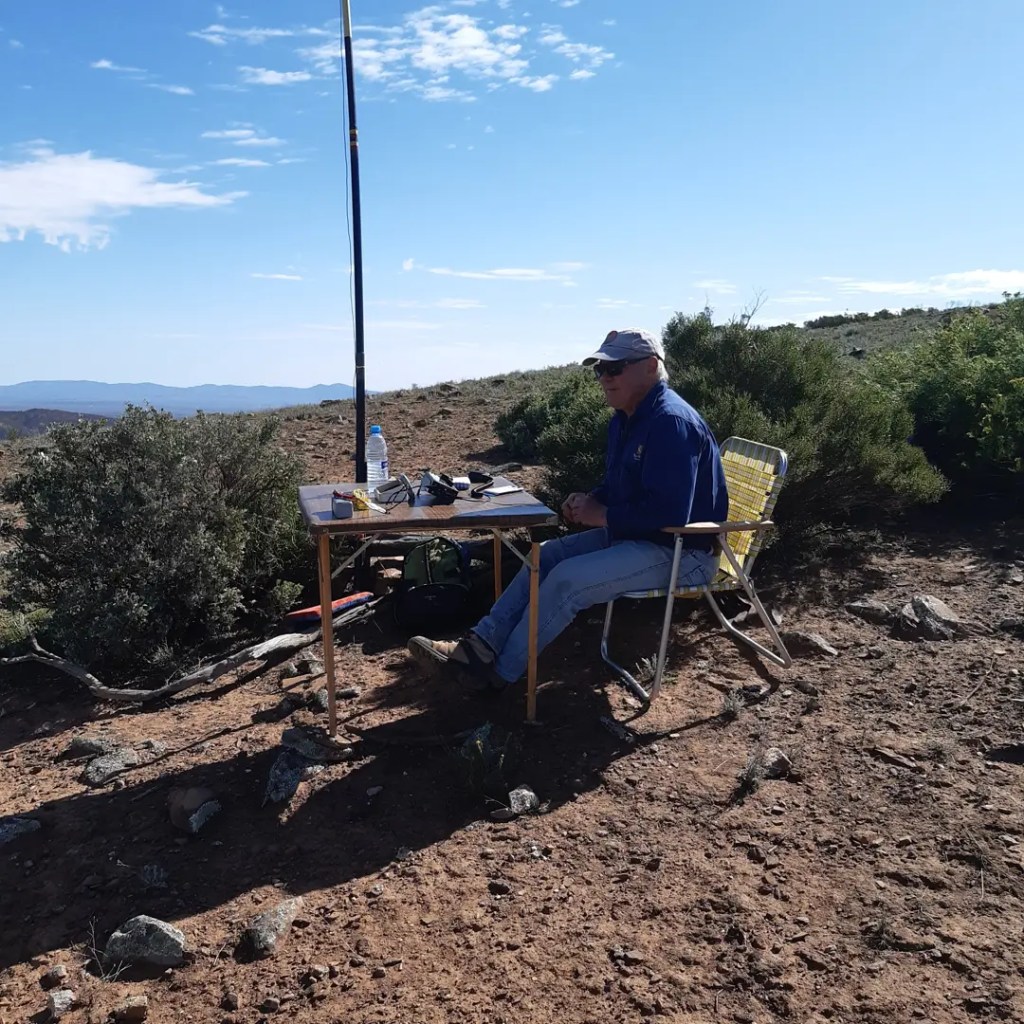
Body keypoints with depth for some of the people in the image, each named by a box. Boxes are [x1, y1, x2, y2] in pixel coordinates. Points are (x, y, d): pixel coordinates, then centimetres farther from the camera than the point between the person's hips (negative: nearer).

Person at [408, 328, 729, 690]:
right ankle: (481, 644, -4)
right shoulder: (625, 419, 10)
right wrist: (589, 502, -1)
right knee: (546, 555, 2)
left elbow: (669, 513, -30)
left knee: (567, 579, -22)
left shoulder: (671, 422, -22)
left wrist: (601, 516, -18)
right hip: (631, 534, 10)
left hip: (680, 551, -10)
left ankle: (499, 672, -7)